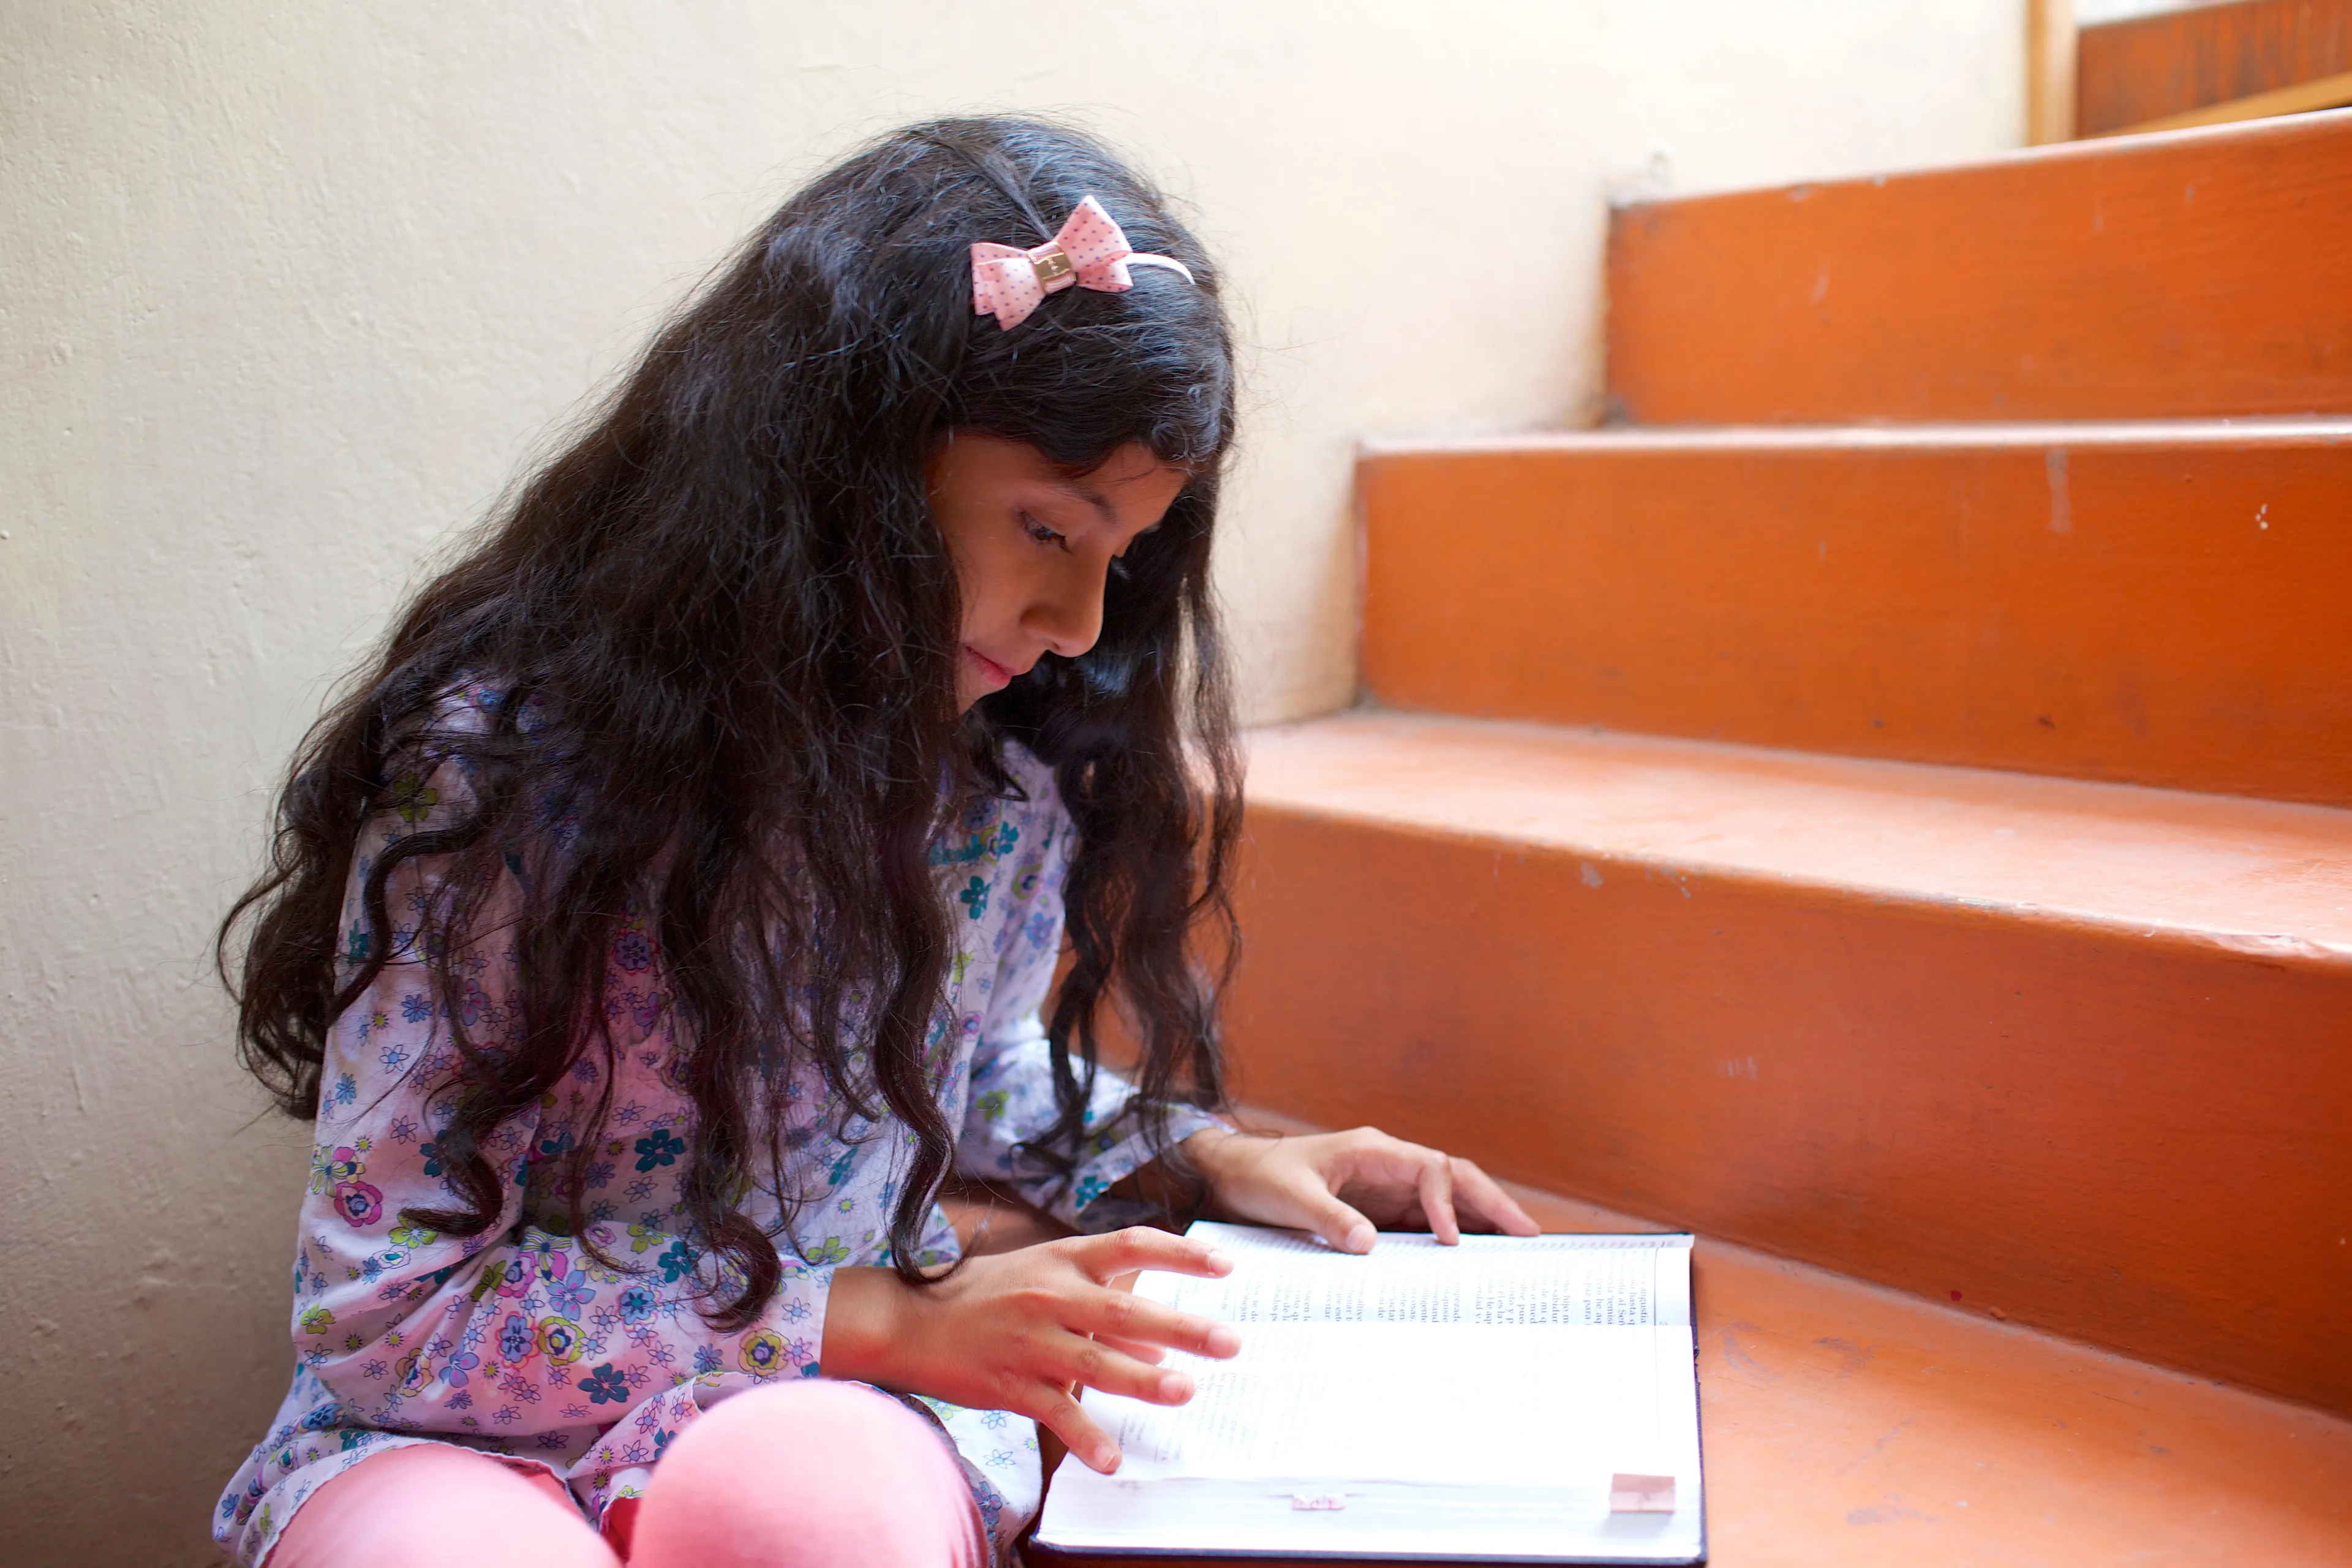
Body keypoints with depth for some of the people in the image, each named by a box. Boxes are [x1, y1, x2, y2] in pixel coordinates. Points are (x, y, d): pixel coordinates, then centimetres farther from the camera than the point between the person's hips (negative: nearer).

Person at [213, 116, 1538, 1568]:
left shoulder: (1016, 774, -3)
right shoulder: (503, 757, -18)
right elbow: (387, 1305, -17)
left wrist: (1201, 1156, 1)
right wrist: (888, 1318, -22)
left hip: (842, 1411, 3)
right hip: (457, 1439, -2)